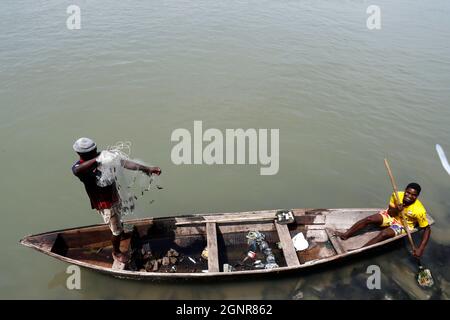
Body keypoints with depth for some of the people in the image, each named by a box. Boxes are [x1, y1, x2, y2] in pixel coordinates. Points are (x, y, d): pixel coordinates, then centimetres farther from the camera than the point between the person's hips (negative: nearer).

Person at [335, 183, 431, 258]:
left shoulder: (419, 210, -30)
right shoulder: (396, 196, -22)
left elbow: (427, 229, -20)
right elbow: (390, 212, -9)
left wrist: (421, 248, -28)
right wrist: (396, 210, -34)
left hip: (404, 224, -4)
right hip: (392, 215, 4)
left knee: (384, 234, -29)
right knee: (369, 219, -17)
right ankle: (345, 235, -10)